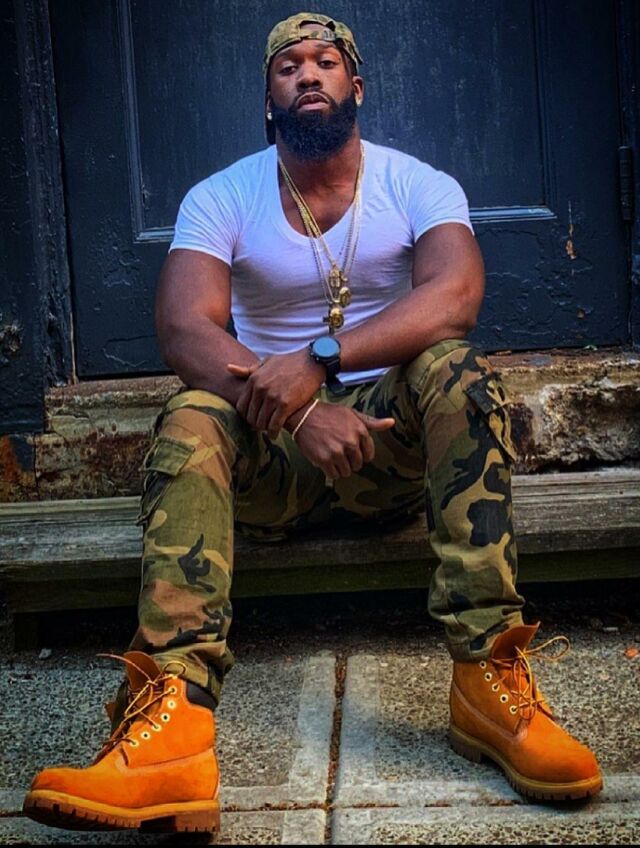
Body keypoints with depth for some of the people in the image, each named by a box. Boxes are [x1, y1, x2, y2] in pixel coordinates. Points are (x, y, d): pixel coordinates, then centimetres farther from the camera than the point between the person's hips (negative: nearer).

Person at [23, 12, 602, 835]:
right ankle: (173, 716, -45)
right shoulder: (220, 199, 2)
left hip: (394, 434, 0)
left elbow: (455, 295, -20)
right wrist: (299, 412, -32)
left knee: (456, 368, -29)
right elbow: (183, 328, -15)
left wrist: (321, 358, -34)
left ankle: (490, 675, -34)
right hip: (273, 455, 1)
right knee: (191, 417, -29)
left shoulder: (419, 185, 1)